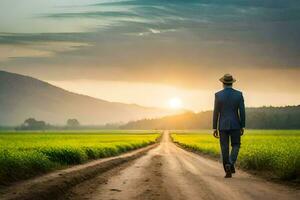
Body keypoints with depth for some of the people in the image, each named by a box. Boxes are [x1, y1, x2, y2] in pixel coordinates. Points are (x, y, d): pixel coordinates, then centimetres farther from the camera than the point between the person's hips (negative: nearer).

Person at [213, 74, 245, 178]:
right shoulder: (239, 94, -4)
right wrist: (242, 127, 5)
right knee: (235, 146, 15)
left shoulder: (218, 95, -5)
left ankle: (228, 171, 3)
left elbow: (216, 112, -3)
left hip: (223, 126, 0)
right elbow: (242, 111, -4)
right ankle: (230, 163, -11)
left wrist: (214, 128, 2)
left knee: (225, 148, 6)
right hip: (235, 125, 0)